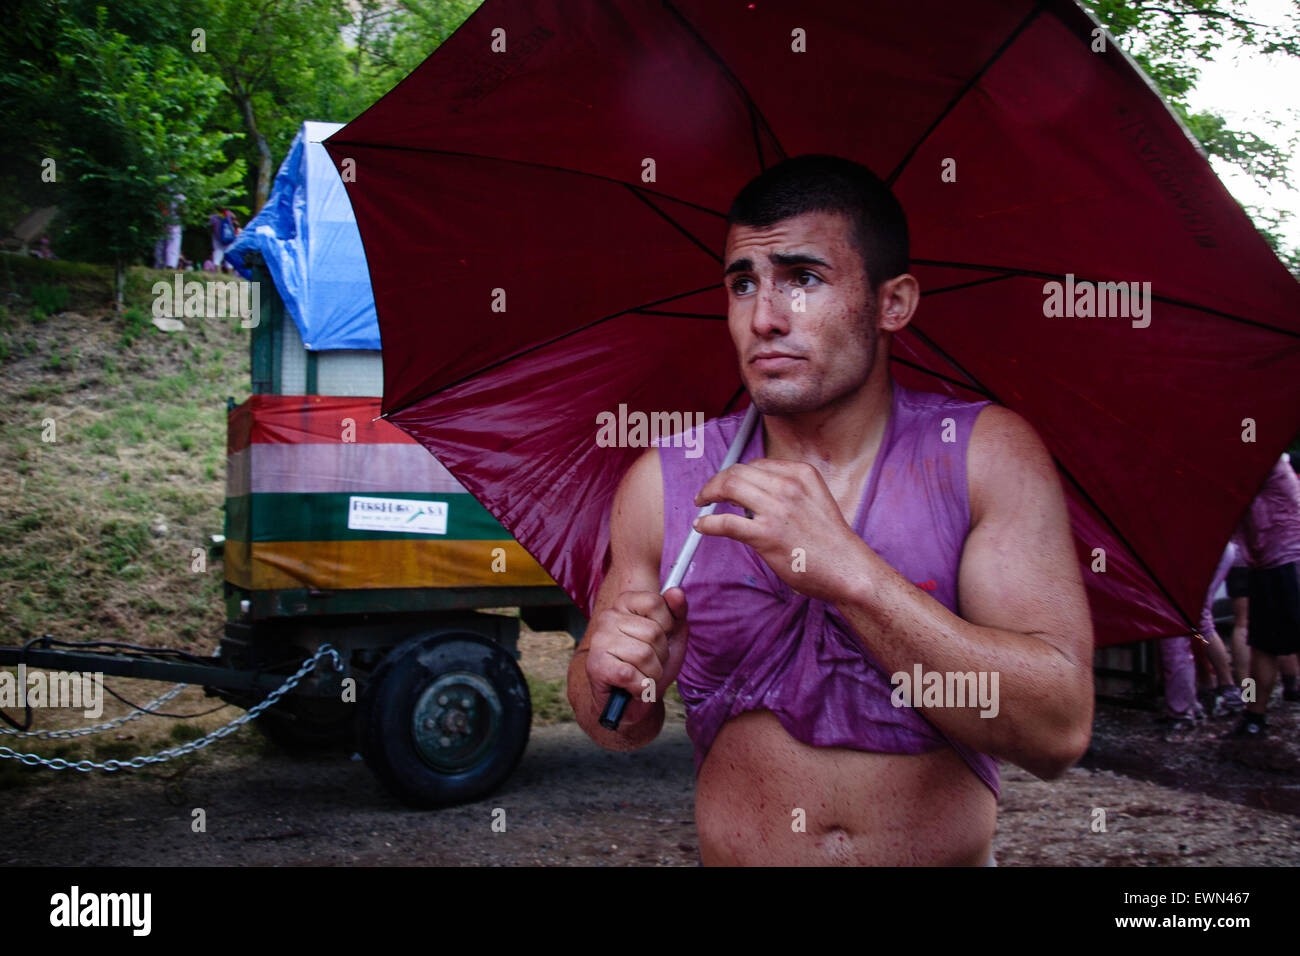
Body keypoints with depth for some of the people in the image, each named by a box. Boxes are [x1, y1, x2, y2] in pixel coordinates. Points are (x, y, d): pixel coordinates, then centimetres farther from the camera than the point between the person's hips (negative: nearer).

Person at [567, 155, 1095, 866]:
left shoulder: (986, 453, -10)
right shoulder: (662, 483, -7)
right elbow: (623, 731, 3)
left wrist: (849, 573, -29)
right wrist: (619, 693, -19)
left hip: (952, 851, 0)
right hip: (731, 855, 0)